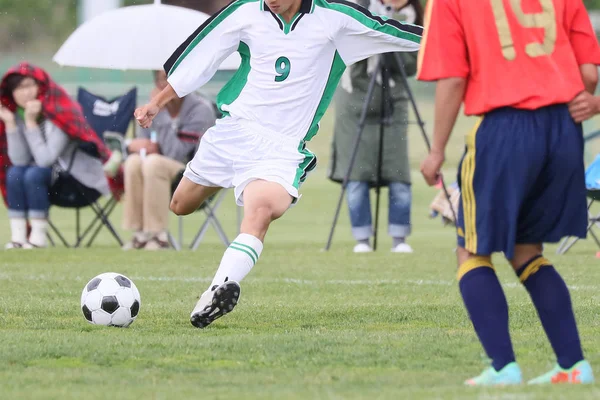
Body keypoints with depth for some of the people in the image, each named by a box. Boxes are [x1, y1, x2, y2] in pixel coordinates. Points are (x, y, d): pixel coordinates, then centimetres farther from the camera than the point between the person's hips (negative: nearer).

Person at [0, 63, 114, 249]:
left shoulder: (60, 112, -21)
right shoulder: (18, 115, -2)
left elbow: (45, 159, -28)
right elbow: (19, 160, -13)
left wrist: (31, 122, -27)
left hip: (82, 183, -6)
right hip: (55, 182, 6)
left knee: (34, 175, -28)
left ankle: (38, 238, -23)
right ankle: (18, 236, -20)